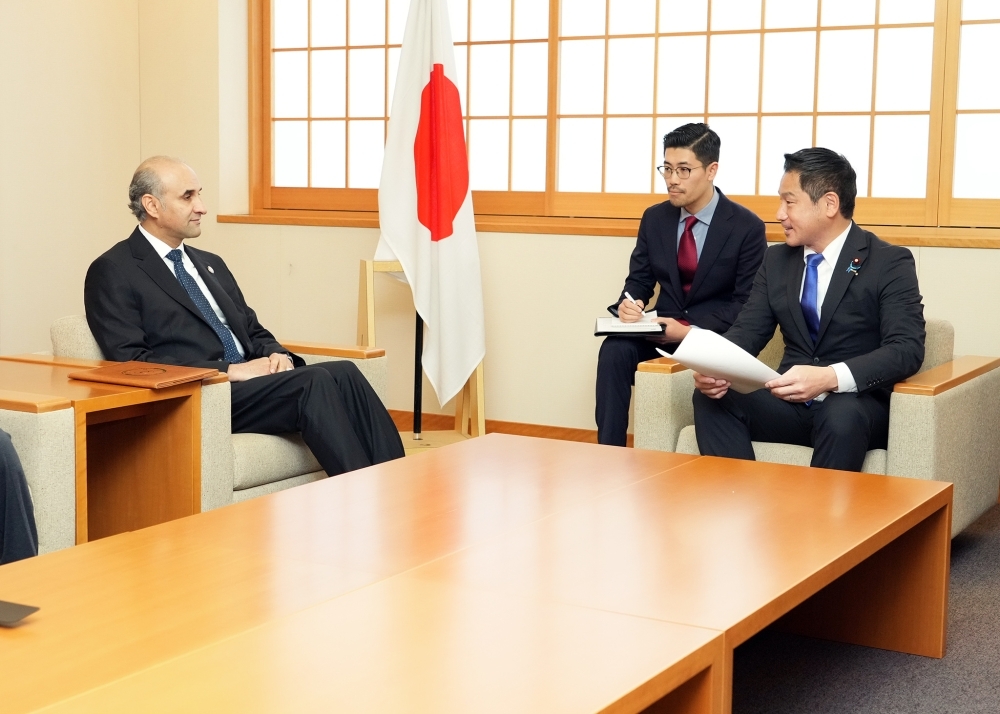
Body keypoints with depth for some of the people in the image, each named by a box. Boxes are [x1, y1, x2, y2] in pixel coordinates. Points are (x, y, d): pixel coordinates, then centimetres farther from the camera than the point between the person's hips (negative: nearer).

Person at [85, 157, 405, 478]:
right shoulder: (112, 272, -1)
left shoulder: (210, 264, 23)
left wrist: (277, 355, -1)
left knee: (343, 373, -20)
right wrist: (229, 370, -17)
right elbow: (131, 363, -12)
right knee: (313, 381, -28)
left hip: (253, 383, 7)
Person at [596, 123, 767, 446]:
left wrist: (691, 331, -23)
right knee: (615, 349, -27)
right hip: (664, 328, 4)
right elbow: (638, 280, 10)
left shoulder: (747, 227, -7)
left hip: (715, 335, -3)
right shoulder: (654, 218, 6)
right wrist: (629, 303, -16)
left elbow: (746, 303, -9)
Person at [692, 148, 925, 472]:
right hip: (791, 402, 5)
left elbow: (906, 348, -16)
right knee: (713, 398, -22)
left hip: (857, 404, -4)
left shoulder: (889, 263, -5)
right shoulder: (777, 259, 12)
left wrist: (831, 378, -33)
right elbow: (747, 331, 8)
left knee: (841, 416, -38)